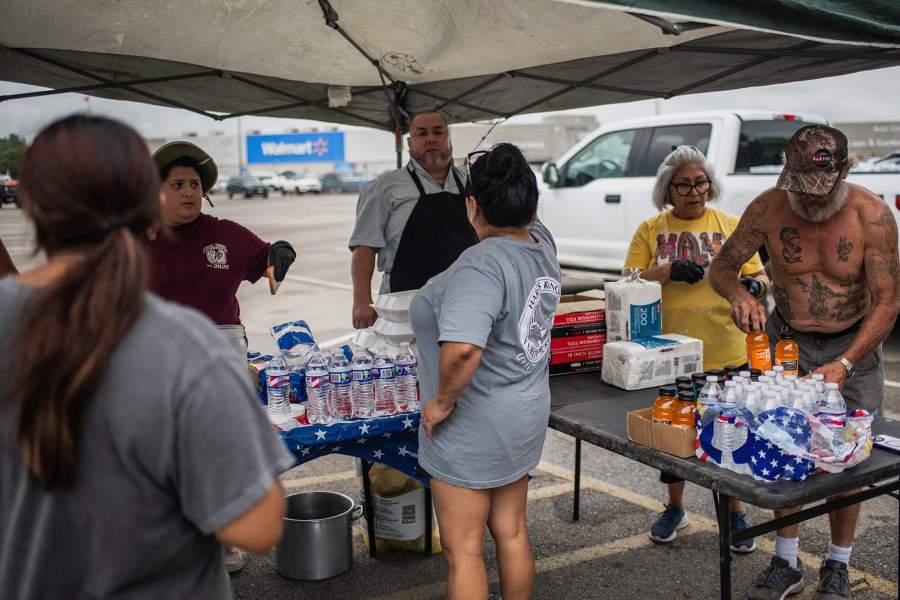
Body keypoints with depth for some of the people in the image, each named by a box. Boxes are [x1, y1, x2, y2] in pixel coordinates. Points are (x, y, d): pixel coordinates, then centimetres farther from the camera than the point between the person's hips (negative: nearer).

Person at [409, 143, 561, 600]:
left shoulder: (482, 264, -27)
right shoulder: (542, 245, -2)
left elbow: (461, 350, -41)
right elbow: (528, 221, 24)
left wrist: (442, 400, -24)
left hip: (473, 429, -8)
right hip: (524, 420, 9)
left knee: (463, 552, 6)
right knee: (511, 532, 21)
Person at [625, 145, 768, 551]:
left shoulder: (731, 226, 5)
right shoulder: (650, 230, 3)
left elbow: (758, 277, 4)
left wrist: (754, 284, -19)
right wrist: (668, 271, -18)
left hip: (725, 354, 0)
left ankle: (735, 514, 26)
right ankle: (675, 507, 33)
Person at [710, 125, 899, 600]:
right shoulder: (769, 208, -13)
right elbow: (721, 266, -3)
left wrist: (845, 364, -27)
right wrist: (737, 294, -27)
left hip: (853, 345, -1)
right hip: (784, 338, 2)